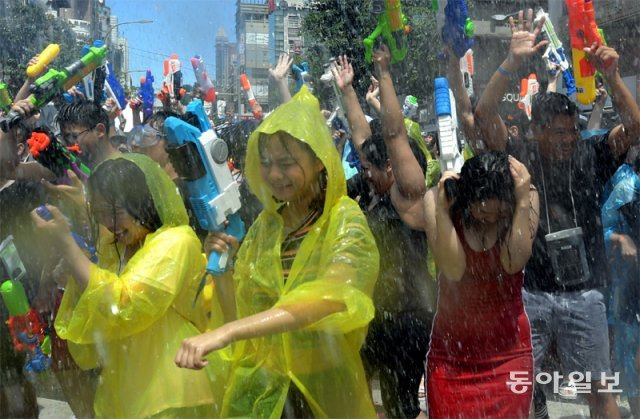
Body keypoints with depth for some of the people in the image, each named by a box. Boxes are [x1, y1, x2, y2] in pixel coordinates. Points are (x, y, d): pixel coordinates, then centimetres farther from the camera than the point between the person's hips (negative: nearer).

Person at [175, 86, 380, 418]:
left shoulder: (345, 223, -14)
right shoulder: (265, 224, 3)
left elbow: (326, 300, -33)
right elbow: (239, 314, 6)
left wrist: (223, 334, -41)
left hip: (324, 390, -4)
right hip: (258, 389, 5)